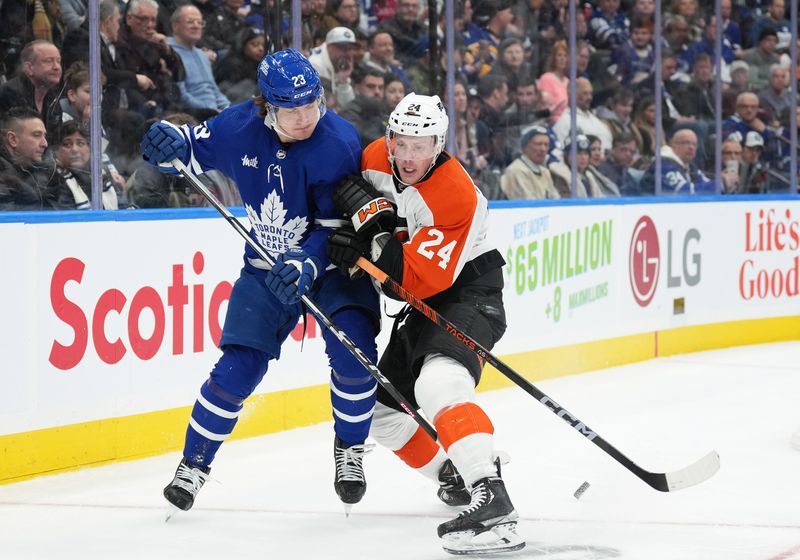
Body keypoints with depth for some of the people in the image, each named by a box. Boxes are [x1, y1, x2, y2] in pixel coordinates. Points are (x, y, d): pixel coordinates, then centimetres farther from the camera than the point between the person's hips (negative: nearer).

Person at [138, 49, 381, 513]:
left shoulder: (339, 144, -24)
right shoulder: (240, 127, -13)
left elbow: (338, 230, -22)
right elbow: (197, 148, 7)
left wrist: (305, 265, -36)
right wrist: (171, 141, -15)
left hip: (334, 263, -2)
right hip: (266, 266, 2)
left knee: (353, 353, -22)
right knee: (238, 369, -6)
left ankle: (350, 449, 5)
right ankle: (195, 464, 11)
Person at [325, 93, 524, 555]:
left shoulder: (455, 196, -26)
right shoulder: (377, 159, -6)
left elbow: (423, 280, -27)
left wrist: (378, 245, -35)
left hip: (468, 288, -9)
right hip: (424, 302, 9)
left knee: (438, 385, -35)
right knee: (383, 409, 14)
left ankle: (493, 503, -47)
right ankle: (456, 475, 32)